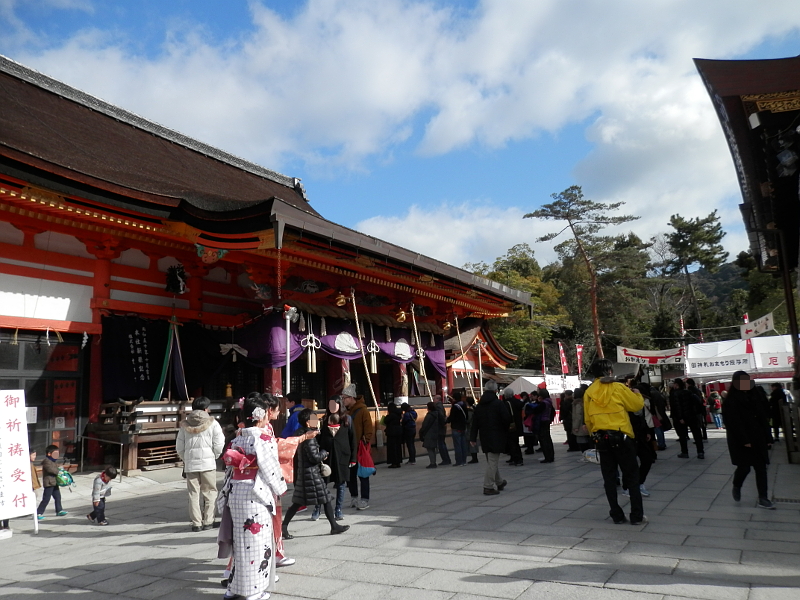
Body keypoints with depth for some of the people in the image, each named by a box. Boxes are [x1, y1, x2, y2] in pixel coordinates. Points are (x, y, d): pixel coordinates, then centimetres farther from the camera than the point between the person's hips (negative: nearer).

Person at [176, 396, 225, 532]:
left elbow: (179, 447, 9)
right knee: (209, 492, 8)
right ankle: (208, 521, 9)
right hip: (208, 463, -3)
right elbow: (219, 445, -6)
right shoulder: (212, 423, -3)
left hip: (190, 463, 3)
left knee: (193, 493, 8)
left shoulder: (184, 425, 6)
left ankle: (196, 523, 10)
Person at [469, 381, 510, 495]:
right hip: (496, 437, -6)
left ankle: (499, 482, 34)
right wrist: (506, 430, 7)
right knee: (492, 461, -4)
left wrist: (473, 438, 7)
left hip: (484, 437, 6)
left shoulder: (479, 405, 6)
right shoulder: (498, 403, -12)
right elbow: (507, 418, -14)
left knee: (491, 461, 19)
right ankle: (488, 487, -6)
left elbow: (475, 422, 5)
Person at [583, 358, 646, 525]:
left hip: (601, 439, 3)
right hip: (621, 438, -3)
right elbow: (637, 405, 3)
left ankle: (617, 515, 14)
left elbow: (588, 419, 9)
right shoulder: (618, 388, -8)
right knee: (632, 477, 8)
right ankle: (637, 516, 9)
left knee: (609, 478, 10)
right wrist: (637, 394, 23)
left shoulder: (588, 393, 3)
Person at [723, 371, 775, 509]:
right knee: (745, 467, -1)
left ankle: (763, 498, 6)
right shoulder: (730, 401, -11)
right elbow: (734, 422, -16)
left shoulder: (752, 397, 9)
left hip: (757, 438, 6)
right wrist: (744, 440, -19)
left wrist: (765, 435, 2)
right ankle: (736, 487, 28)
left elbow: (762, 416, 10)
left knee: (761, 467, 2)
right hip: (741, 441, -6)